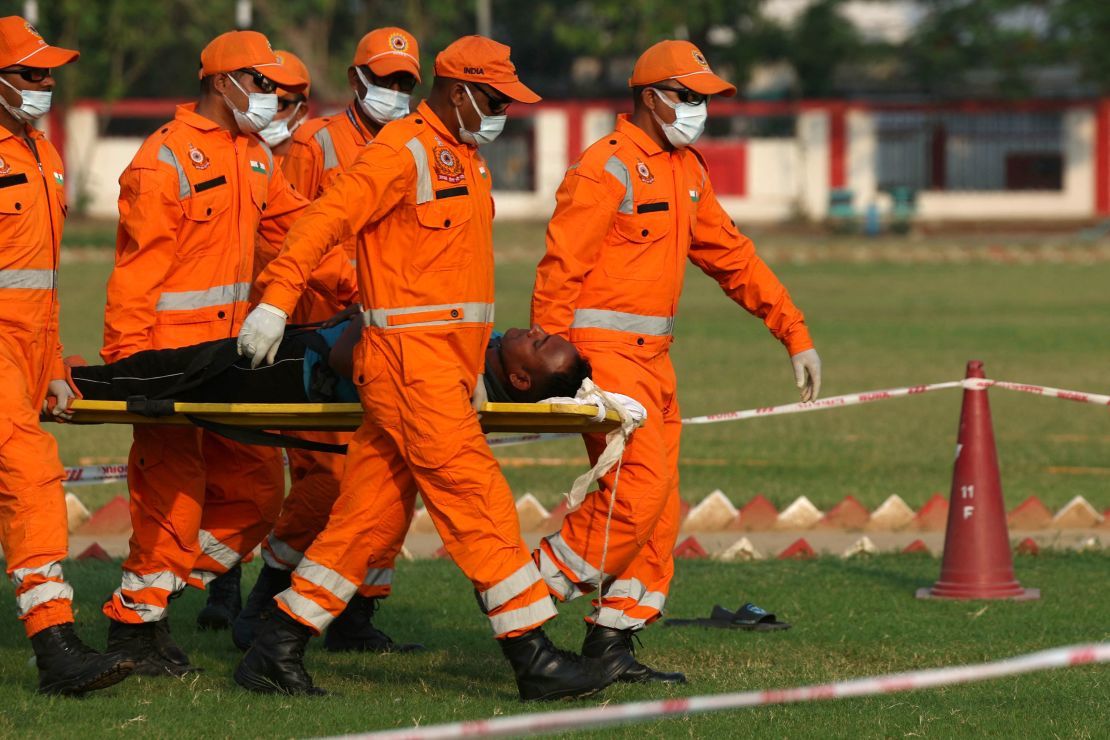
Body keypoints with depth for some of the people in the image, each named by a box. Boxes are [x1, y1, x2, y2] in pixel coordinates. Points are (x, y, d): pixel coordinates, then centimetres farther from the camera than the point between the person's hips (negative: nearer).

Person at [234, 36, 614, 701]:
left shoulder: (467, 160, 21)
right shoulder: (405, 151, -9)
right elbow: (328, 218, -16)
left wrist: (476, 368, 18)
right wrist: (278, 299, -24)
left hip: (445, 364, 9)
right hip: (409, 356, -9)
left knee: (374, 515, 8)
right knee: (475, 497, -10)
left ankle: (276, 653, 11)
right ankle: (532, 656, -10)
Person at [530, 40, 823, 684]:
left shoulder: (688, 170, 15)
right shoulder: (608, 167, -12)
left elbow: (731, 255, 20)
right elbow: (560, 269, -15)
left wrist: (795, 333, 14)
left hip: (653, 357, 9)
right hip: (603, 348, -9)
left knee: (659, 506, 6)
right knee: (641, 484, -17)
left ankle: (611, 641, 11)